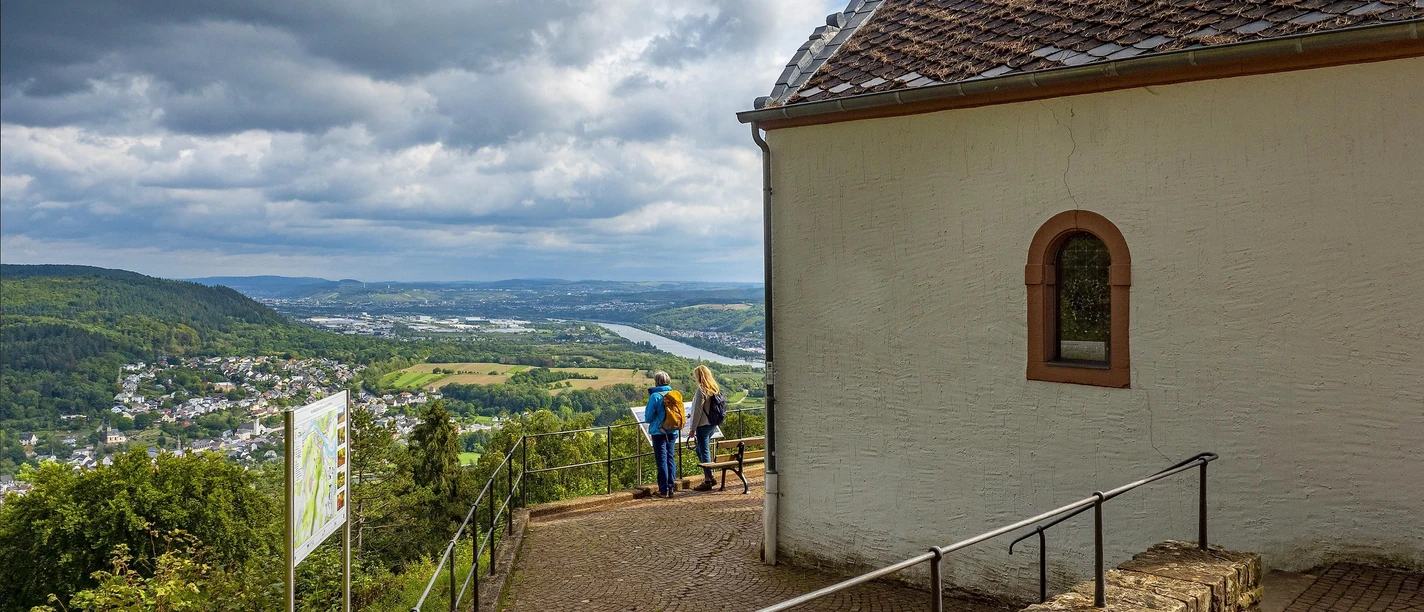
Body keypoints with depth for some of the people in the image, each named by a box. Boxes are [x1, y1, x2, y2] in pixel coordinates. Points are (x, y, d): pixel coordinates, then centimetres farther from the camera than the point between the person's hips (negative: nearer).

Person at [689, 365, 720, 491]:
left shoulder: (701, 390, -16)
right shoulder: (715, 389, 8)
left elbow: (698, 411, -16)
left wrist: (693, 428, -10)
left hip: (703, 425, -8)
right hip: (713, 424, 9)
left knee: (704, 452, 0)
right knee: (700, 450, 21)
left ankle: (708, 481, 5)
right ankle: (710, 476, 22)